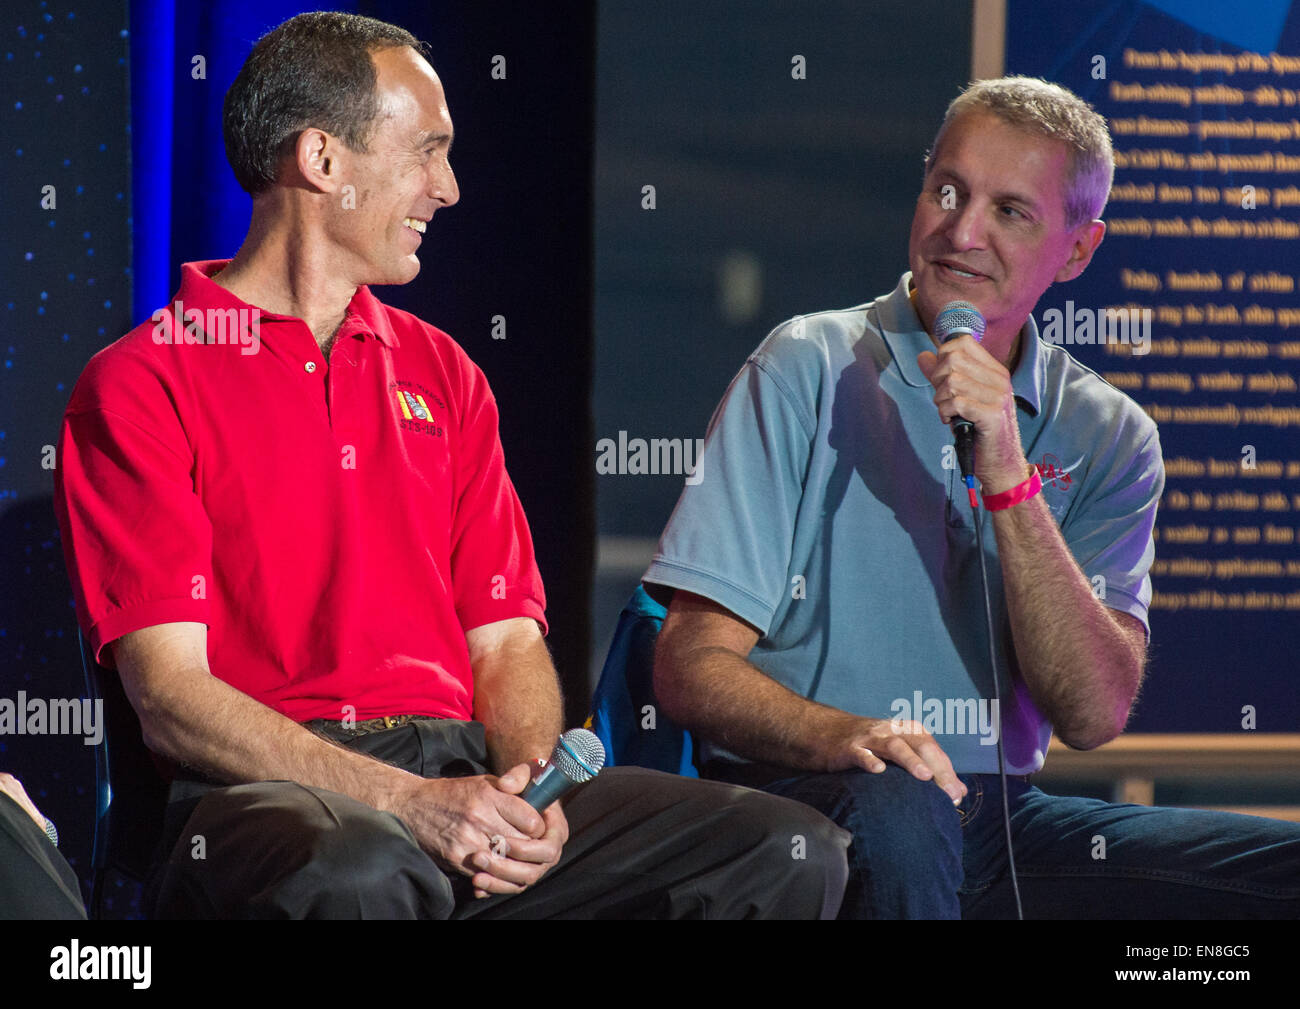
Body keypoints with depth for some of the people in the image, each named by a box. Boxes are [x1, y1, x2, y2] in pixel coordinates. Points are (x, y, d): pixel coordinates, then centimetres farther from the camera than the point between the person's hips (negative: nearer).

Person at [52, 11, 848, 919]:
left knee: (791, 856, -15)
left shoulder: (441, 374, 23)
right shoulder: (140, 387, 2)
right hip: (269, 791, -6)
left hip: (466, 783, 6)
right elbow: (171, 694, -7)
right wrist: (411, 804, -18)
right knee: (360, 872, -43)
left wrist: (529, 790, -5)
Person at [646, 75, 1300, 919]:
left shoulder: (1109, 437, 11)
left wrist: (1008, 476, -14)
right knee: (897, 809, -38)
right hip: (804, 803, -2)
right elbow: (692, 666, -5)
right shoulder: (812, 369, 2)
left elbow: (1094, 716, -5)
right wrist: (836, 734, -25)